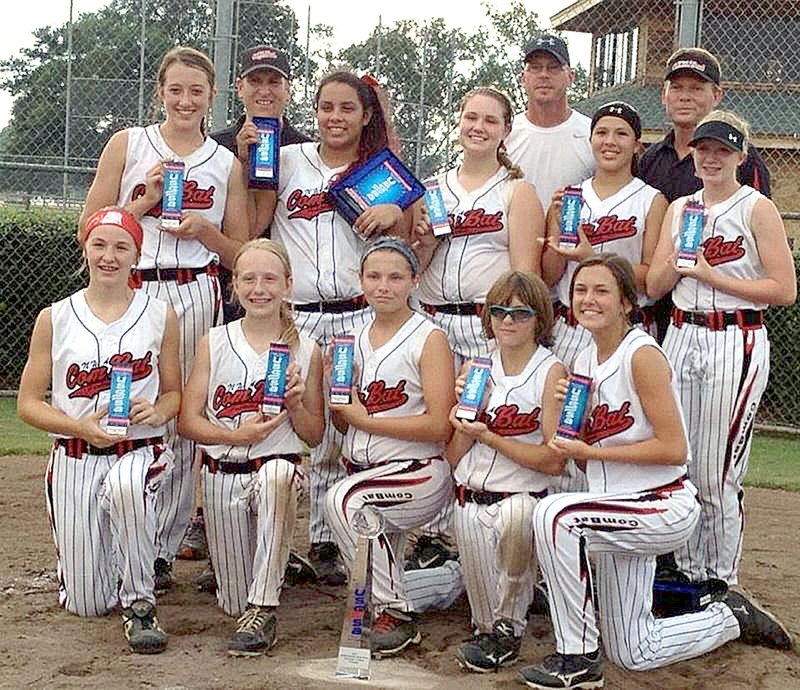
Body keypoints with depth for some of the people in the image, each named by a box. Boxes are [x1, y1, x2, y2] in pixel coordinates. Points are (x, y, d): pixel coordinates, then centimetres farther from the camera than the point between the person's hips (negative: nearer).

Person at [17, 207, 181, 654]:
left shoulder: (160, 316, 3)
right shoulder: (55, 319, 2)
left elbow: (174, 392, 9)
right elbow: (29, 403, 2)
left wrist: (156, 412, -15)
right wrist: (81, 427, -16)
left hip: (140, 452, -1)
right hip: (74, 458, 1)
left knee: (125, 485, -42)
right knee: (86, 605, 0)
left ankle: (139, 602, -22)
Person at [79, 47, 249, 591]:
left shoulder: (226, 164, 14)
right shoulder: (128, 145, 10)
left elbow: (241, 254, 14)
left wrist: (205, 230, -4)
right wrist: (146, 200, -5)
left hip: (195, 296, 1)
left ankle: (162, 550, 8)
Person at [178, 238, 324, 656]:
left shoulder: (306, 351, 2)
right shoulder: (214, 344, 3)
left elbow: (315, 436, 5)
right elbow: (188, 421, -2)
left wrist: (295, 403, -15)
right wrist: (237, 435, -20)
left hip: (281, 468, -1)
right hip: (222, 473, 1)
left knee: (277, 473, -41)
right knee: (234, 602, -1)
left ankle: (262, 610, -32)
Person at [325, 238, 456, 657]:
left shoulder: (429, 339, -7)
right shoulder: (356, 339, 12)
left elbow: (439, 425, -16)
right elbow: (344, 425, 16)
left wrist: (364, 418, -14)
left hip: (418, 472, -7)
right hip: (361, 470, 7)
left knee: (343, 499, -29)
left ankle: (394, 613, -17)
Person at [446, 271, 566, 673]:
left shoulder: (551, 372, -4)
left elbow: (554, 460, -12)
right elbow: (454, 457, 11)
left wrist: (487, 435, -13)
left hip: (522, 496, -4)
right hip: (470, 499, 4)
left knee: (515, 515, -38)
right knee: (481, 606, -11)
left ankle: (508, 628, -17)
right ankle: (487, 629, 26)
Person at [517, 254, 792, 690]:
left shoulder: (643, 355, -16)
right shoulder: (585, 361, 7)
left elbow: (674, 449, -21)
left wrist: (592, 451, -20)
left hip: (664, 506, -8)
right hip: (617, 508, 8)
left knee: (554, 515, -32)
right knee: (634, 655, 13)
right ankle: (730, 618, 38)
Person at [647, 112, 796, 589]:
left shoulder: (758, 208, -2)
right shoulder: (680, 209, 14)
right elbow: (655, 286, 11)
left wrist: (712, 276, -11)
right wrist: (681, 250, -7)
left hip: (736, 343, -5)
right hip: (681, 337, 5)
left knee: (717, 476, -4)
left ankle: (721, 582, 9)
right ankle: (687, 572, 18)